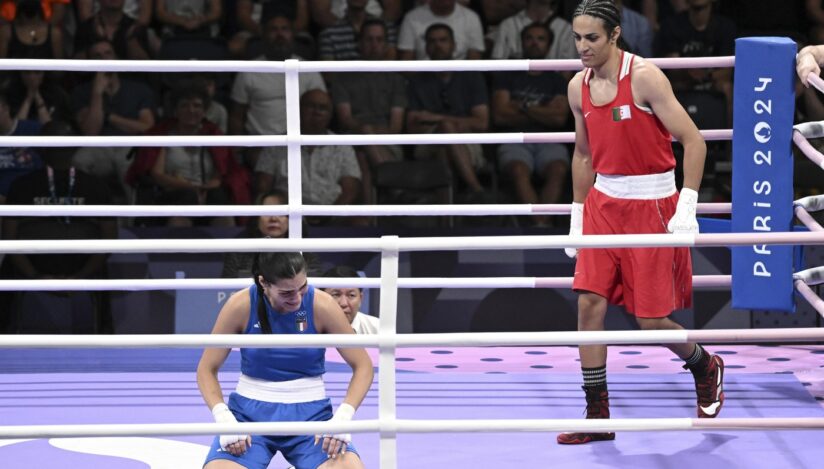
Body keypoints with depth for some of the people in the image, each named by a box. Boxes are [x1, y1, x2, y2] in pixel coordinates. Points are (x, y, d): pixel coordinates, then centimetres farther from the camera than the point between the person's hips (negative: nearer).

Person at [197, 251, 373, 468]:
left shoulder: (322, 305, -9)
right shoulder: (241, 306, -9)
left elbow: (363, 366, -2)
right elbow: (207, 369, -1)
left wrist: (343, 416, -17)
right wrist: (223, 418, -18)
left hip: (310, 412, 0)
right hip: (251, 411, 0)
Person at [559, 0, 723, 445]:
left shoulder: (644, 77, -16)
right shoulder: (579, 87, 4)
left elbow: (693, 141, -15)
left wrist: (686, 208, -22)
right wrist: (577, 216, 16)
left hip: (651, 205, -6)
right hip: (604, 203, 6)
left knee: (651, 319, -3)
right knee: (589, 304, -5)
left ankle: (705, 367, 29)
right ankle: (598, 416, 2)